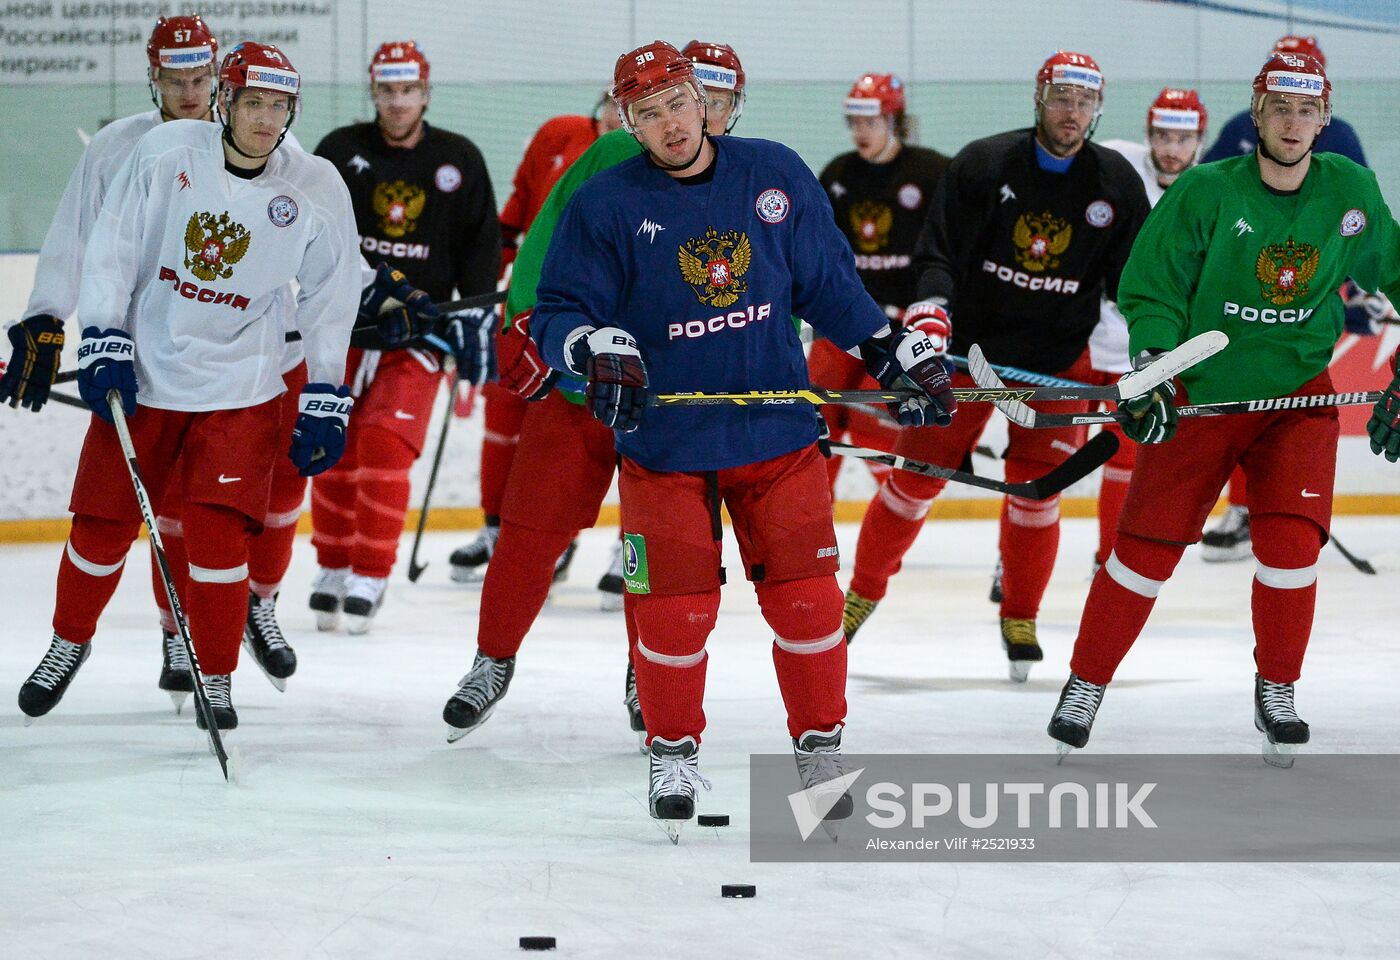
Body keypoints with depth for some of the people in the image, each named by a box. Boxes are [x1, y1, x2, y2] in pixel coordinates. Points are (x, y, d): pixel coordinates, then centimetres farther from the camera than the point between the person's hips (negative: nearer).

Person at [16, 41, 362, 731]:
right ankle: (69, 643, 33)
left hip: (239, 389, -1)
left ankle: (215, 678, 5)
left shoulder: (317, 192, -8)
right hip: (140, 373, 1)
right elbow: (111, 250, -4)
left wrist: (325, 403, 0)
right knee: (103, 524, 8)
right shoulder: (163, 153, -11)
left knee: (217, 532, -11)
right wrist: (104, 345, -10)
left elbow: (329, 301, 1)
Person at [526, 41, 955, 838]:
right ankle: (674, 753, 20)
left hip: (777, 432, 2)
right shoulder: (605, 205, -7)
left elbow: (829, 286, 9)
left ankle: (821, 745, 18)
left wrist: (904, 353, 6)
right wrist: (595, 345, -27)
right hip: (664, 442, -2)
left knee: (806, 594, 1)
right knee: (676, 608, -1)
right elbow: (558, 314, -6)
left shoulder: (775, 176, 0)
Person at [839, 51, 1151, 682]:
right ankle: (863, 592, 19)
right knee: (918, 471, 1)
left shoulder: (1117, 183, -4)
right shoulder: (982, 164, -10)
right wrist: (930, 311, -25)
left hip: (1059, 357, 1)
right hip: (969, 342, -1)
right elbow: (938, 251, -10)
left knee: (1036, 486, -3)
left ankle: (1020, 618, 15)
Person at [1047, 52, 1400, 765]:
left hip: (1297, 394, 2)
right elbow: (1151, 290, -7)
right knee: (1146, 547, 0)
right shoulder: (1206, 193, -13)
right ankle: (1087, 683, 17)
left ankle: (1276, 690, 8)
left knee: (1290, 539, -14)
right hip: (1199, 394, -1)